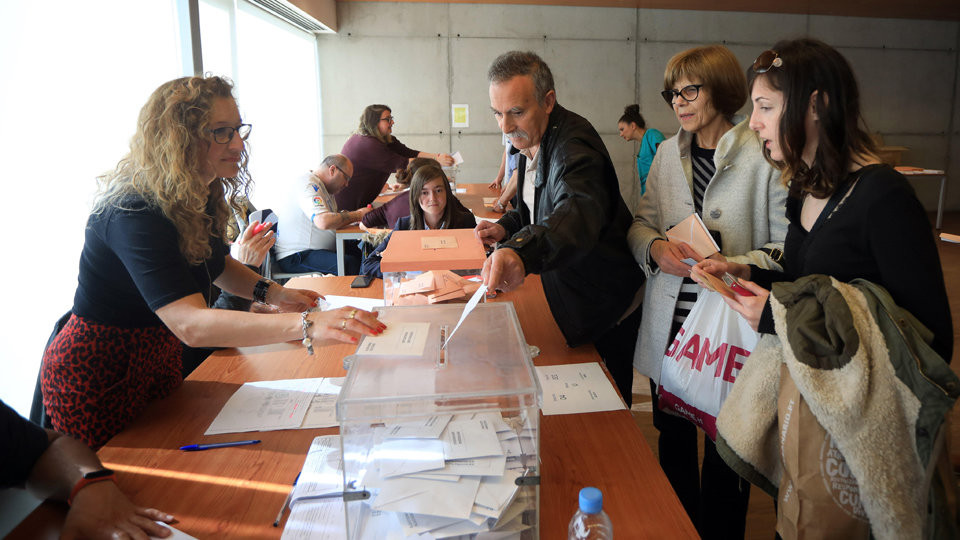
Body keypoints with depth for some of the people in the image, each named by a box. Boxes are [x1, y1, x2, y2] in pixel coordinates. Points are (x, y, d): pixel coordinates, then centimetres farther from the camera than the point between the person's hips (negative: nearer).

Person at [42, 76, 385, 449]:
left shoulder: (203, 197, -5)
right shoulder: (135, 214, -32)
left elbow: (216, 264, 14)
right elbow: (191, 325, -44)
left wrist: (270, 292, -6)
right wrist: (306, 325, -55)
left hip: (156, 362, 8)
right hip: (96, 382, -8)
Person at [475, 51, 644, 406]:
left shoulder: (574, 144, -29)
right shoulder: (532, 141, 2)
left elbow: (581, 209, -51)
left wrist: (521, 252, -69)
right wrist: (507, 227, -2)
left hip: (607, 304, -9)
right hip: (567, 297, 9)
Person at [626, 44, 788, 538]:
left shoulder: (764, 156, -10)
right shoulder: (667, 153, 8)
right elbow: (641, 223, 11)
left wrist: (735, 266, -28)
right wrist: (656, 248, -11)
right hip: (670, 328, 5)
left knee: (725, 454, 10)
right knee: (673, 441, 19)